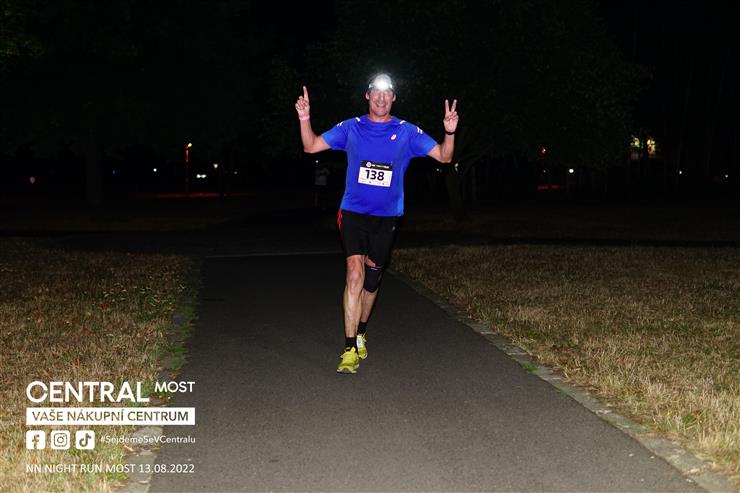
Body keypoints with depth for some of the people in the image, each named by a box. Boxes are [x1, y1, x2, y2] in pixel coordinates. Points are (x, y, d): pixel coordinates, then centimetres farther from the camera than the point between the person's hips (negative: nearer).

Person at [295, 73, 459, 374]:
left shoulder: (407, 132, 1)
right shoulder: (351, 128, 2)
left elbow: (444, 156, 1)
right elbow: (311, 146, 5)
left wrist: (449, 133, -18)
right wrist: (304, 119, -12)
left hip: (386, 217, 2)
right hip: (353, 213, -2)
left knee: (372, 280, 12)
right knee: (355, 273, -18)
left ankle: (360, 334, 37)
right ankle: (350, 349, -16)